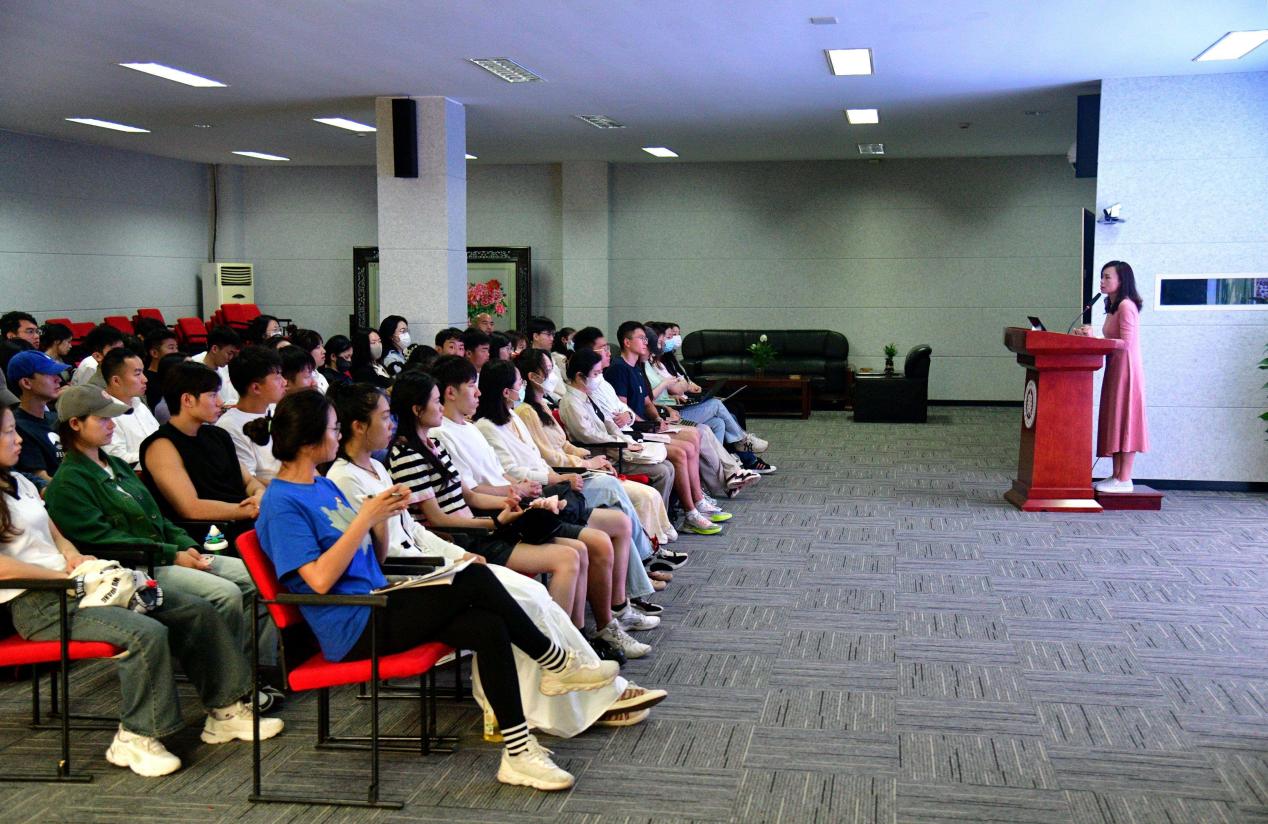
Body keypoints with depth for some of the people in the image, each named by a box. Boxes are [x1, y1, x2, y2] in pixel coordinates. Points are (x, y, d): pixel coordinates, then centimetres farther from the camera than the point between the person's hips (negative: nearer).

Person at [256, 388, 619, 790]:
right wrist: (364, 517, -19)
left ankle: (519, 753, -10)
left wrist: (383, 518, -1)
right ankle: (559, 665, -5)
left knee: (490, 628, -14)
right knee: (476, 580, -21)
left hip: (378, 604, 9)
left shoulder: (323, 486, 16)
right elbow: (320, 579, -22)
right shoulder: (281, 503, -12)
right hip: (353, 631, -9)